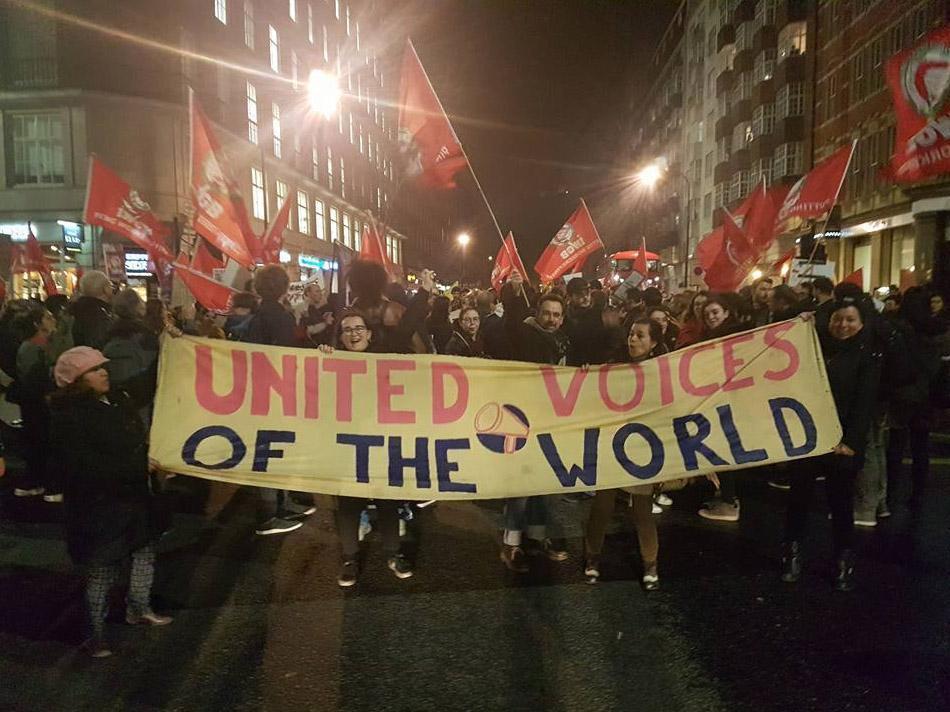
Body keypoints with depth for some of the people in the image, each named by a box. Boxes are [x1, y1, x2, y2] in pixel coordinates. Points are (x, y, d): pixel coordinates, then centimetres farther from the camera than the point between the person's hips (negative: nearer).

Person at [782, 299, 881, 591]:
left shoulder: (868, 357, -1)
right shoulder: (816, 346, 9)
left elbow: (865, 403, -7)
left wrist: (850, 441, -16)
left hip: (843, 441, -2)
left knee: (841, 501, 6)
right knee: (799, 496, 6)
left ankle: (844, 561, 19)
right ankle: (792, 554, 19)